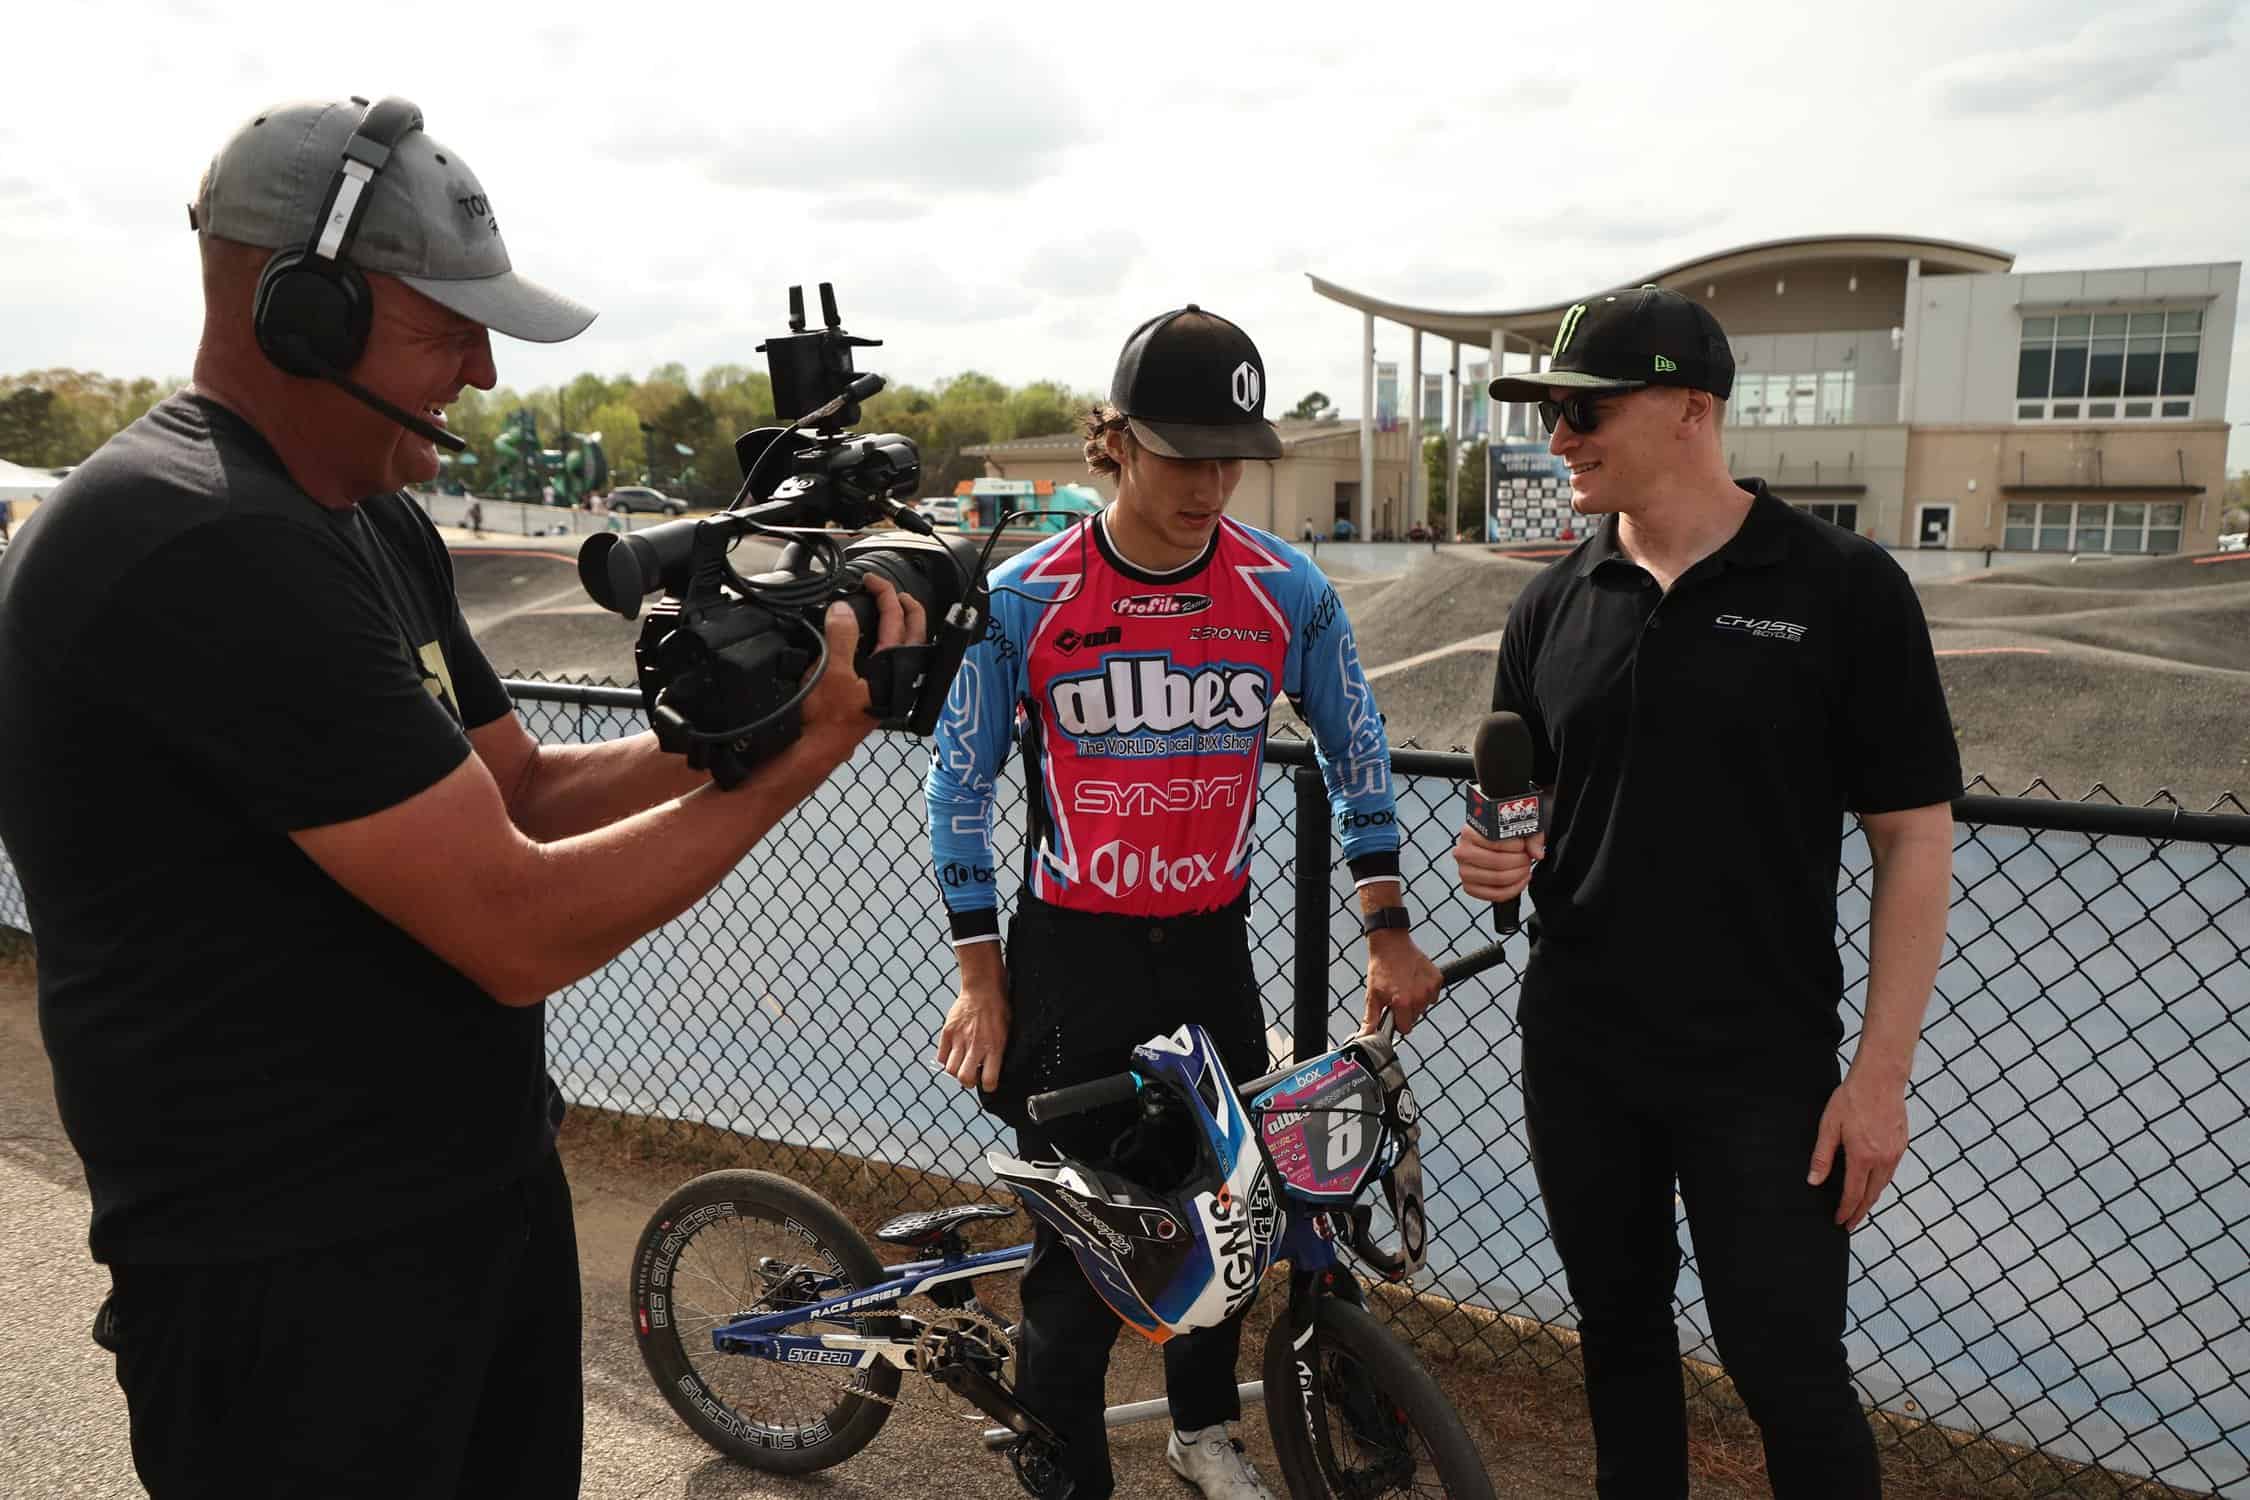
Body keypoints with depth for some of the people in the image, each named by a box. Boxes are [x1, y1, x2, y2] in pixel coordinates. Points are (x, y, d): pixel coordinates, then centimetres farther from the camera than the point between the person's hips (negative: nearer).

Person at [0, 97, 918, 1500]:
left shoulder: (377, 524, 6)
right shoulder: (205, 547, -25)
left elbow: (526, 793, 8)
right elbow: (522, 927, -26)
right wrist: (797, 758, -16)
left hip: (493, 1182, 9)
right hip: (300, 1280, -8)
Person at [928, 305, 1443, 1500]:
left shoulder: (1285, 589, -6)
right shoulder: (1023, 599, -12)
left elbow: (1357, 753, 5)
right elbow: (958, 787, -4)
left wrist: (1387, 932, 3)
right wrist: (980, 982, -4)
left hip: (1213, 948, 3)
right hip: (1072, 957, -3)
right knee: (1082, 1248, 3)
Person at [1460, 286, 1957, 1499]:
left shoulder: (1841, 590, -9)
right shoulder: (1554, 605, 3)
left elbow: (1914, 837, -7)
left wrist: (1880, 1071, -10)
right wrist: (1496, 854, -11)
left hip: (1762, 1068, -4)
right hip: (1577, 1056, 4)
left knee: (1789, 1374, 2)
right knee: (1619, 1328, 18)